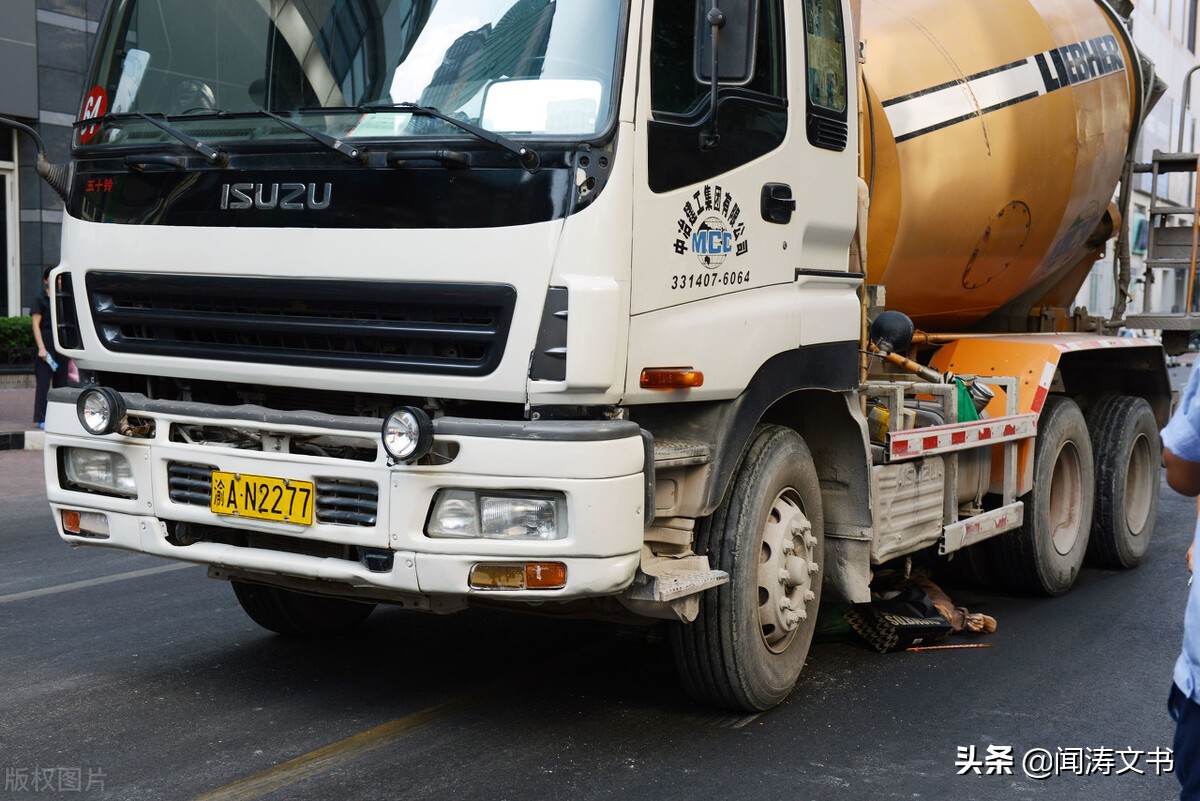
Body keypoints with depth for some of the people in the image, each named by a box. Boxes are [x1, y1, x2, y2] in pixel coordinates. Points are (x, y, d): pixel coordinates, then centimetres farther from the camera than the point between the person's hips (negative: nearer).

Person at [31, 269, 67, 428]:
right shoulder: (41, 298, -3)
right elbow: (36, 325, -7)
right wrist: (41, 348, -14)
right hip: (47, 345, -5)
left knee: (61, 382, 8)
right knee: (43, 383, -4)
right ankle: (42, 420, -3)